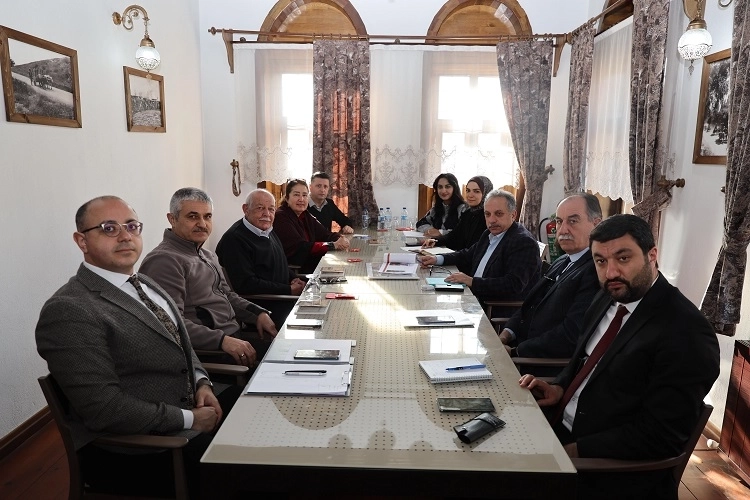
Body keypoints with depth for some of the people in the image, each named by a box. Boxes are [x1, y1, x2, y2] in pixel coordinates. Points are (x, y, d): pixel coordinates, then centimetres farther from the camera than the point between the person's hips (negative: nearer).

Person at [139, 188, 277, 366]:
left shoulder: (208, 255, 20)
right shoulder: (164, 260, -13)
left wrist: (259, 313, 9)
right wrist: (222, 340, -28)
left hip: (235, 334, 10)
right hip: (205, 349, -10)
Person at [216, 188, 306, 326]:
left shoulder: (268, 231, 16)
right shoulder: (235, 239, -15)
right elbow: (245, 284, -21)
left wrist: (294, 278, 5)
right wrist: (289, 290, -18)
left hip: (283, 299, 9)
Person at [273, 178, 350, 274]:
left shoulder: (306, 216, 11)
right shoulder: (281, 217, -13)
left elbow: (326, 234, 4)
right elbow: (301, 247, -19)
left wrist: (341, 240, -17)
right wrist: (333, 245, -20)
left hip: (312, 265, 7)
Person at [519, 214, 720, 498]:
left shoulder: (685, 332, -20)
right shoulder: (609, 298, 4)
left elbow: (661, 436, -21)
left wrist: (572, 451, -21)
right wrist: (560, 388, -3)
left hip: (612, 472, -7)